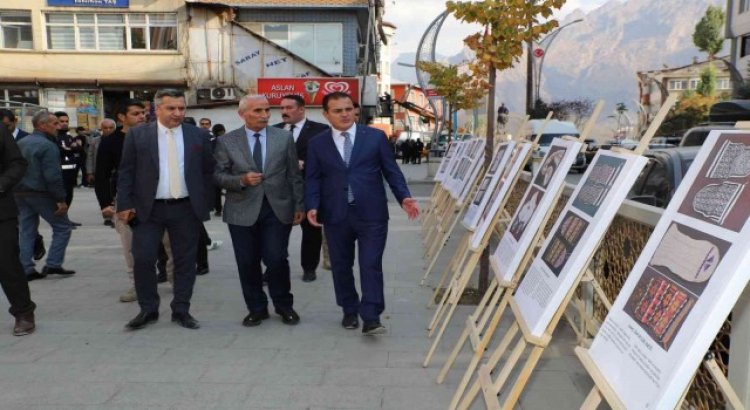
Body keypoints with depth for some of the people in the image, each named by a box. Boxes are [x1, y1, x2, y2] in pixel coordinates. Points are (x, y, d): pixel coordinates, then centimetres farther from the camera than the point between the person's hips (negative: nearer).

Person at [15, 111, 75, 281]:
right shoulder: (47, 146, -15)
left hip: (20, 194, 8)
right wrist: (61, 199, -17)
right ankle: (53, 265, -1)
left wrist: (18, 192, 18)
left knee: (27, 231, 11)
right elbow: (53, 176, -21)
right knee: (63, 227, 3)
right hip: (41, 194, -8)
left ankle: (26, 270, 9)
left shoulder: (20, 143, 11)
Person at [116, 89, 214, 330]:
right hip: (148, 210, 0)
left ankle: (181, 310, 19)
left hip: (186, 209, 1)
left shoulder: (199, 135, 4)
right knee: (142, 260, 0)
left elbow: (208, 172, 8)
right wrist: (125, 205, -4)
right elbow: (126, 173, 2)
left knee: (185, 261, 6)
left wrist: (205, 204, 3)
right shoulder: (137, 135, 1)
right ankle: (148, 310, 17)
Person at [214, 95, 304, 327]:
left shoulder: (284, 137, 5)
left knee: (277, 260, -3)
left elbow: (294, 175, 6)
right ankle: (256, 309, 24)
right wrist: (241, 180, -17)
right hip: (243, 211, 1)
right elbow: (218, 175, 1)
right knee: (247, 263, 6)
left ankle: (284, 306, 21)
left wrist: (299, 205, 3)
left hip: (277, 209, 0)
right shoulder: (227, 141, 2)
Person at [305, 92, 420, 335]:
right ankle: (350, 311, 29)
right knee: (341, 266, 12)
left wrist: (404, 198, -10)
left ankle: (371, 318, 2)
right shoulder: (317, 144, 7)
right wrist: (312, 207, -10)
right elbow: (312, 179, 6)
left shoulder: (376, 137, 3)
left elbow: (391, 171, 3)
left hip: (371, 214, -2)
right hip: (335, 216, 2)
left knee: (371, 265, -3)